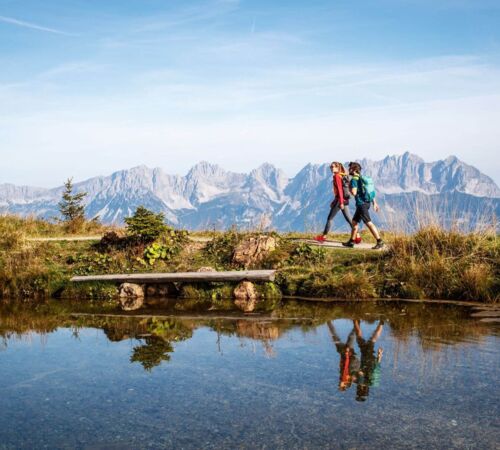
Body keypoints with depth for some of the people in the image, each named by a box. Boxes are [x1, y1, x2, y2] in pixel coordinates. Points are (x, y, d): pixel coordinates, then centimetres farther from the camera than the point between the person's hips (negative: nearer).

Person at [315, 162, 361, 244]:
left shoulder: (337, 176, -10)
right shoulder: (342, 176, 17)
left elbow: (339, 189, -19)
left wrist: (341, 202, -24)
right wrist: (334, 201, 26)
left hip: (340, 200, -8)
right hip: (345, 200, 8)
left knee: (330, 218, 1)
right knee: (348, 218, 8)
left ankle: (324, 236, 7)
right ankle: (357, 236, 4)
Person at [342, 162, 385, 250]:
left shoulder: (354, 179, -12)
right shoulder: (362, 178, 16)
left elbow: (354, 192, -22)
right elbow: (371, 191, 18)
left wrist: (349, 189, -1)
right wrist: (374, 202, 21)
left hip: (362, 203, -10)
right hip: (366, 202, 10)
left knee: (369, 223, -10)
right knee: (355, 221, 17)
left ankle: (380, 242, -11)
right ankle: (351, 241, 22)